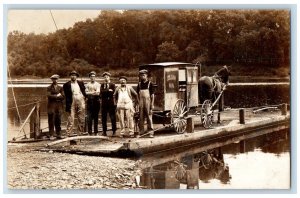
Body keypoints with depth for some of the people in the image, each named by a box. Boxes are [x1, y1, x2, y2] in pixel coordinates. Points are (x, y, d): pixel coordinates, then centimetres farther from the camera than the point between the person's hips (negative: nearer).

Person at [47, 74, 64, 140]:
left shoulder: (60, 88, 15)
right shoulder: (49, 88, 5)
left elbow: (63, 96, 3)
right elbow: (49, 96, -11)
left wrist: (54, 96, -7)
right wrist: (57, 96, -7)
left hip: (59, 106, 3)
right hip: (52, 106, -3)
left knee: (58, 121, 5)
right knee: (51, 121, -4)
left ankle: (58, 134, 12)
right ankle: (51, 135, -2)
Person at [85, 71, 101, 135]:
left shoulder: (98, 84, 7)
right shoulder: (87, 85, 11)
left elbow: (98, 93, -5)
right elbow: (86, 93, 0)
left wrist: (90, 93, -11)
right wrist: (93, 92, -9)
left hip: (96, 101, 0)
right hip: (89, 101, 0)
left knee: (96, 117, 3)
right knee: (89, 117, -5)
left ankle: (96, 132, 9)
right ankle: (89, 132, 0)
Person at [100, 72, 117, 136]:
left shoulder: (112, 85, 5)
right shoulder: (102, 85, 13)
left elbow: (113, 92, -8)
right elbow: (101, 92, -5)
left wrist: (105, 92, -8)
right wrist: (108, 90, -11)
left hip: (111, 103, -3)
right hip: (104, 103, 3)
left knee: (113, 118, -2)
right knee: (104, 118, 4)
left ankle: (114, 131, 3)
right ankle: (104, 132, 10)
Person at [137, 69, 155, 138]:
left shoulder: (150, 83, 0)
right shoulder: (139, 84, 11)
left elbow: (152, 95, -1)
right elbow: (138, 94, 15)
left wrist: (152, 104, -7)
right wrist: (137, 102, 5)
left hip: (148, 102, -4)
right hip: (141, 103, 4)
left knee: (149, 117, -2)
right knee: (141, 117, 6)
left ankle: (151, 132, 1)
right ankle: (141, 132, 12)